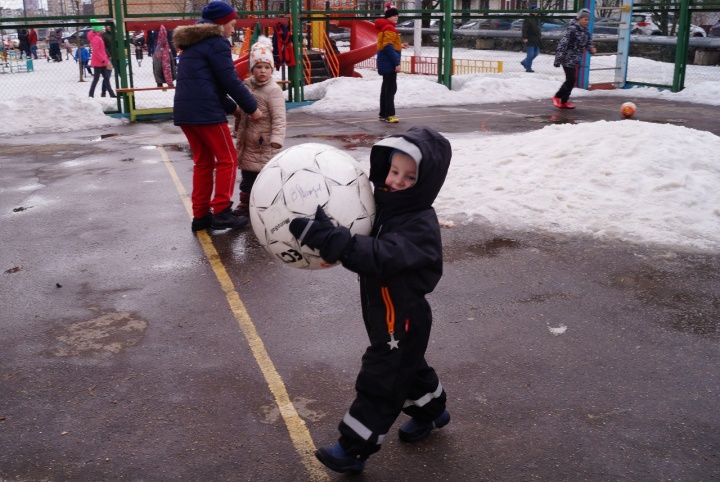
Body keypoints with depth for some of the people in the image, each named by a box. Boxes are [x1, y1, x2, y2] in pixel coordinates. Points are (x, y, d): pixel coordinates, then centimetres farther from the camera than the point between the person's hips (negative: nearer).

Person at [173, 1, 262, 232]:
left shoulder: (192, 43, 22)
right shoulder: (216, 42, -6)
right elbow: (230, 81, -10)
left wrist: (232, 107, 20)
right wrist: (252, 107, 0)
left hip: (184, 111, 9)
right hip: (206, 110, -9)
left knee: (203, 162, 14)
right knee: (227, 159, 1)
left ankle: (200, 216, 14)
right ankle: (221, 213, -3)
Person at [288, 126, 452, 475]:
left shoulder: (421, 225, -28)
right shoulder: (381, 204, -2)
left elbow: (379, 257, -42)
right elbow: (362, 243, 9)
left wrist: (329, 238, -51)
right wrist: (326, 237, -13)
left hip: (402, 319, -9)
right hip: (383, 312, 9)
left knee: (379, 380, 3)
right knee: (407, 366, 27)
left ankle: (354, 448, 16)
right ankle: (431, 410, 50)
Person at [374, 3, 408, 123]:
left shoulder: (384, 28, 18)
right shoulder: (389, 29, -14)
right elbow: (388, 47, -23)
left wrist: (399, 46, 15)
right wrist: (396, 63, -24)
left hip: (386, 62, 11)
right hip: (389, 63, -11)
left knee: (386, 87, 14)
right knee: (391, 88, -11)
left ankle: (383, 114, 19)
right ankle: (389, 115, -12)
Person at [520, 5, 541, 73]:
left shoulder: (537, 19, 16)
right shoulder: (527, 19, -11)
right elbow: (524, 29, -16)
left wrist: (540, 35, 23)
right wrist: (525, 37, -23)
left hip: (536, 40, 9)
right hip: (530, 40, -9)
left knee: (536, 53, 13)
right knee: (530, 54, -8)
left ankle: (524, 62, 28)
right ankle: (528, 68, 1)